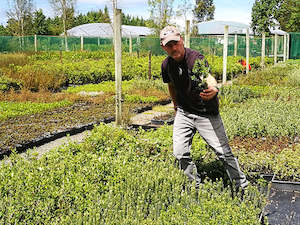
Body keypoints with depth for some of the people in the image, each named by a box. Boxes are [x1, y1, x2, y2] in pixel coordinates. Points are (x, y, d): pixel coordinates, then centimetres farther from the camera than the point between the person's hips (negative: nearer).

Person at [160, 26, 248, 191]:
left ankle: (242, 186, 16)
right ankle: (196, 186, 20)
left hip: (207, 114, -5)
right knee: (180, 152, -1)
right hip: (183, 113, 5)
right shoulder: (166, 65, -4)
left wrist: (213, 89, -63)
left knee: (223, 152, -2)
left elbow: (209, 77, -42)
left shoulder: (196, 59, -22)